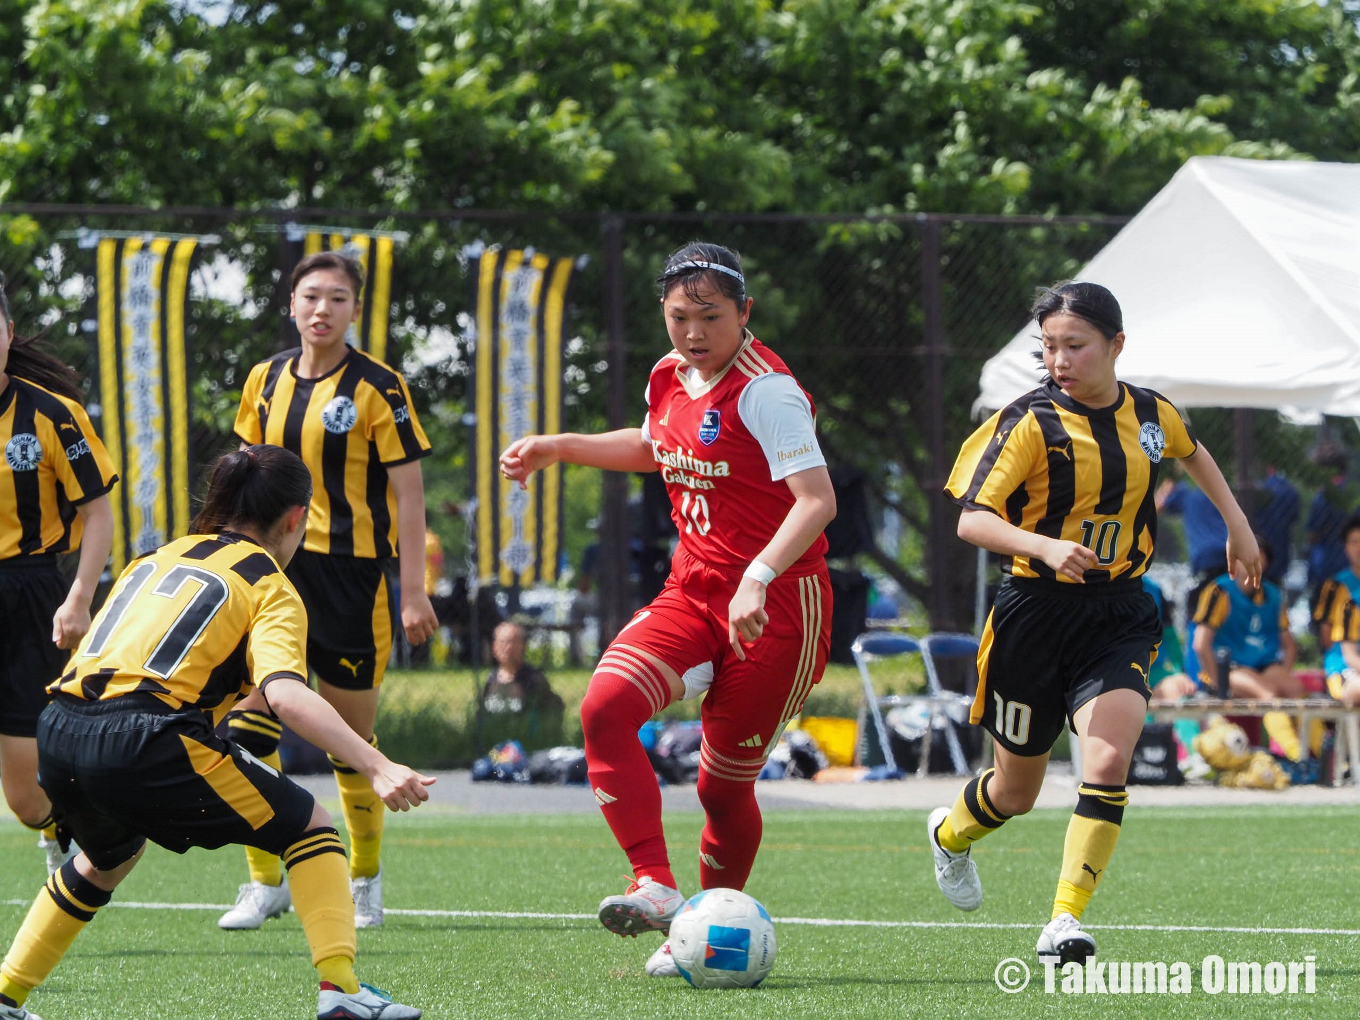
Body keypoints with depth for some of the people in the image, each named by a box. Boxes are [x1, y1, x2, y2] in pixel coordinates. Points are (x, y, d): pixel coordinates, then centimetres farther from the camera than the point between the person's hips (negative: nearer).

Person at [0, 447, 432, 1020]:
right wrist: (377, 768, -19)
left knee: (108, 858, 36)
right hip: (146, 743, -7)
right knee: (309, 827, 8)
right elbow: (285, 695, -13)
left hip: (58, 736, 7)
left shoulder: (158, 559, 25)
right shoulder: (271, 589, 6)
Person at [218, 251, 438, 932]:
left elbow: (408, 491, -6)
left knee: (349, 735, 3)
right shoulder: (267, 380, 8)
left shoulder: (378, 388, -6)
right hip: (277, 566, 4)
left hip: (353, 570, -4)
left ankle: (364, 877, 23)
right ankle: (266, 881, 0)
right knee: (247, 718, -9)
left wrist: (413, 589, -9)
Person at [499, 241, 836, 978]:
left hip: (776, 607, -7)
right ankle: (656, 888, -24)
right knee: (605, 707, -19)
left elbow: (818, 499, -25)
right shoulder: (670, 379, 8)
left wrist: (758, 578, -38)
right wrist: (559, 447, 26)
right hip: (693, 590, 7)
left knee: (724, 784, 2)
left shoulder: (767, 390, -16)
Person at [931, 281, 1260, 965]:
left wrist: (1236, 524, 27)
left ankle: (1065, 923, -17)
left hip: (1118, 616, 2)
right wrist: (1046, 548, -34)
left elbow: (1191, 452, 27)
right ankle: (950, 833, 48)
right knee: (1018, 791, 12)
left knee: (1108, 762, -22)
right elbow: (972, 519, -18)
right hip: (1036, 616, -2)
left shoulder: (1151, 414, 2)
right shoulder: (1031, 421, -12)